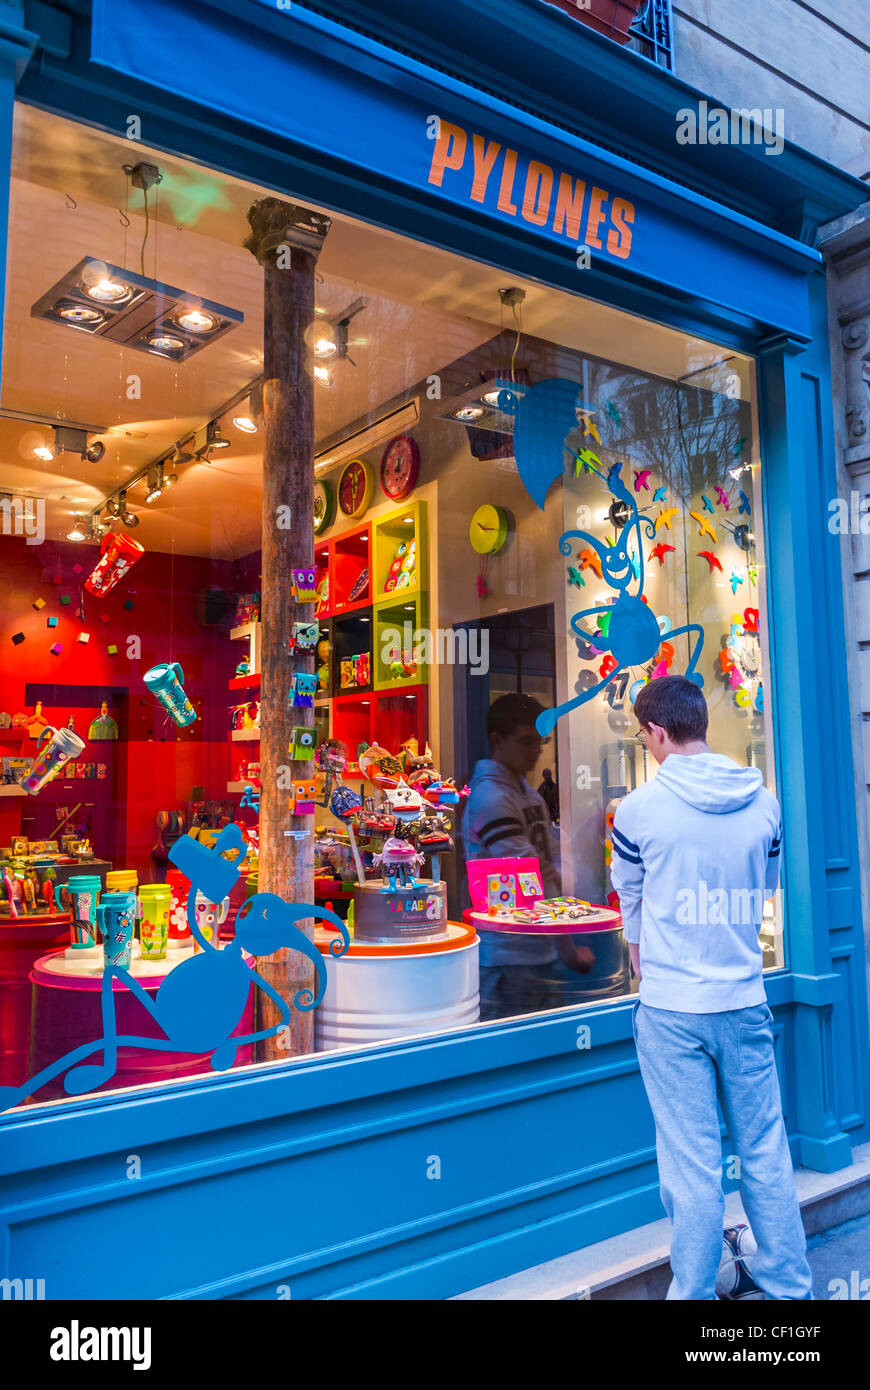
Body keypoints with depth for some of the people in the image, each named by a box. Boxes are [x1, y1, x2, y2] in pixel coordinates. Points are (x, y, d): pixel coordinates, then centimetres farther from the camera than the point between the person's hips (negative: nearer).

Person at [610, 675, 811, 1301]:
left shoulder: (639, 808, -11)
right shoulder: (763, 801, -1)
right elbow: (765, 891, 12)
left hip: (671, 1012, -3)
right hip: (746, 1002, 4)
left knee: (693, 1166, 7)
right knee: (766, 1154, 17)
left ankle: (695, 1293, 21)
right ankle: (791, 1285, 31)